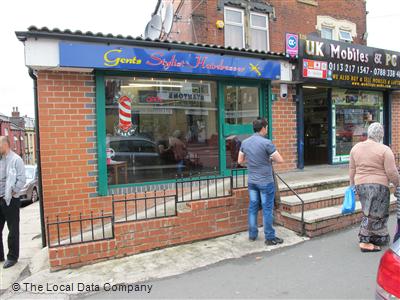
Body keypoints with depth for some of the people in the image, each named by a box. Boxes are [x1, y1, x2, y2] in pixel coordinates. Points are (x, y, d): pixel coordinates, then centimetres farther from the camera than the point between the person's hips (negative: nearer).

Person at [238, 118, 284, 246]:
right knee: (267, 209, 4)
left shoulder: (245, 142, 1)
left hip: (252, 181, 6)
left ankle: (252, 234, 24)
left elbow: (240, 161, 11)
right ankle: (270, 238, 14)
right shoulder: (266, 143, -17)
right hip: (266, 182, -6)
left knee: (253, 207, 14)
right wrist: (271, 158, 6)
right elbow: (280, 160, -13)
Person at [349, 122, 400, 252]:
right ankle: (365, 242, 6)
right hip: (378, 185, -5)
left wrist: (352, 184, 20)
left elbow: (352, 169, 10)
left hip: (360, 185, 6)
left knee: (369, 212, 17)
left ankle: (381, 238, 30)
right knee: (374, 214, 3)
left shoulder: (356, 148, 5)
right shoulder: (385, 150, -10)